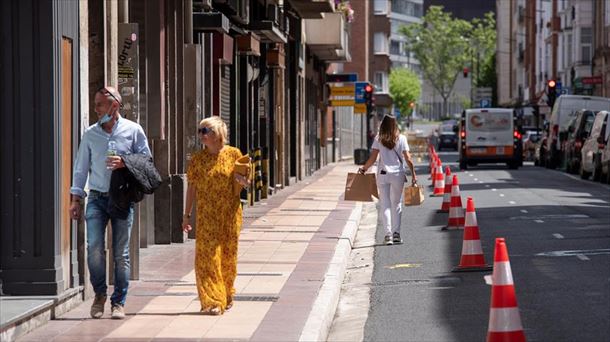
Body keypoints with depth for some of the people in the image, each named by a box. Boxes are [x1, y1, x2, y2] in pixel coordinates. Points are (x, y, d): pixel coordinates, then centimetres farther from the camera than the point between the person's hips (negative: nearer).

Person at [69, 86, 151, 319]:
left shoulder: (133, 130, 3)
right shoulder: (90, 134, 9)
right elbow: (81, 167, 12)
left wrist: (125, 163, -12)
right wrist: (75, 198, 7)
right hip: (97, 198, 1)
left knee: (121, 253, 1)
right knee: (94, 247, -12)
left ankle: (119, 302, 9)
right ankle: (99, 294, 8)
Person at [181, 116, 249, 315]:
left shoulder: (233, 154, 1)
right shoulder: (197, 159, 2)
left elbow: (246, 183, 9)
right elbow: (192, 187, 7)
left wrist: (241, 178, -15)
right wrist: (186, 215, 5)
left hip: (230, 213, 0)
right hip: (206, 215, 0)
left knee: (228, 254, 8)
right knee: (208, 255, -8)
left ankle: (227, 296, 26)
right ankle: (212, 301, -8)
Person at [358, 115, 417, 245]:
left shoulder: (378, 139, -1)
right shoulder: (401, 138, 0)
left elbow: (372, 159, -3)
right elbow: (408, 159, -2)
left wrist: (364, 168, 13)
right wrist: (413, 174, 6)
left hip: (383, 174, -1)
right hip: (398, 174, 1)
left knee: (385, 205, 3)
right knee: (396, 203, 15)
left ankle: (388, 234, -6)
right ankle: (396, 233, 12)